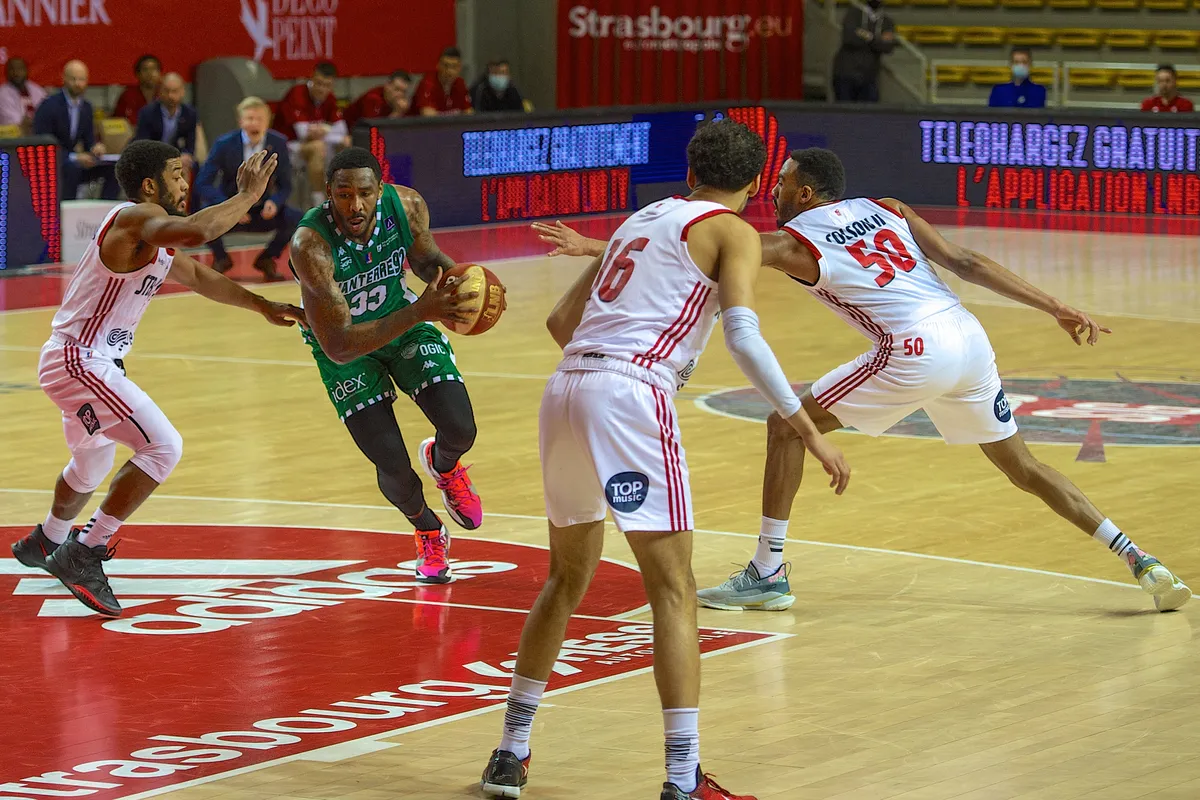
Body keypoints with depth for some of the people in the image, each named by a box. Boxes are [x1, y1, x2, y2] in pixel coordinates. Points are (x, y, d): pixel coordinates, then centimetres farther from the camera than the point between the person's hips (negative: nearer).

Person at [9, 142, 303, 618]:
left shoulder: (156, 238, 13)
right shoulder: (136, 218, -19)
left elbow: (200, 278, 29)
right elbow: (196, 231, -39)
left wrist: (263, 307, 28)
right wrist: (248, 196, -27)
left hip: (82, 362, 11)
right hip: (79, 362, -11)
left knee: (92, 462, 31)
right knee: (163, 447, -17)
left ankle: (45, 544, 56)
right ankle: (83, 555, -14)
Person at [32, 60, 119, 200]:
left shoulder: (86, 107, 8)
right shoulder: (49, 106, -14)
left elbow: (89, 140, 13)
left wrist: (96, 147, -14)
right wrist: (74, 157, -28)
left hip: (70, 162, 7)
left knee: (112, 168, -9)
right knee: (72, 167, -37)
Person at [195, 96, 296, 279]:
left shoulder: (278, 144, -6)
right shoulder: (224, 145, -12)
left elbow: (284, 185, 0)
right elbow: (203, 184, -13)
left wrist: (274, 202, -25)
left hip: (263, 211, 2)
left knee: (296, 218, -26)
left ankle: (267, 259, 4)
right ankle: (221, 258, 1)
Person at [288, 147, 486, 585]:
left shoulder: (406, 205, -24)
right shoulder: (310, 245, -37)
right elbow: (339, 347, -38)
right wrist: (420, 312, -47)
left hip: (407, 318, 3)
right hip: (345, 342, -3)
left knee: (460, 430, -12)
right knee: (393, 467, -7)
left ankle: (443, 464, 29)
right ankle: (427, 532, 29)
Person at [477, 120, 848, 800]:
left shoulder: (640, 221, 26)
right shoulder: (733, 232, 5)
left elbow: (561, 321, 29)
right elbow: (743, 335, -11)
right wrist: (810, 432, -11)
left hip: (566, 389, 7)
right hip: (631, 394, -7)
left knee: (569, 579, 22)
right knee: (673, 590, -5)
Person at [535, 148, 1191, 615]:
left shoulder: (795, 241, 5)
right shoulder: (885, 209, 21)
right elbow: (966, 263, 14)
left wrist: (598, 248, 4)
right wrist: (1057, 310, 14)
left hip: (916, 351, -7)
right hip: (968, 337, 7)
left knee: (788, 423, 8)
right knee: (1020, 465, 20)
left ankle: (768, 573, 8)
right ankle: (1140, 562, 11)